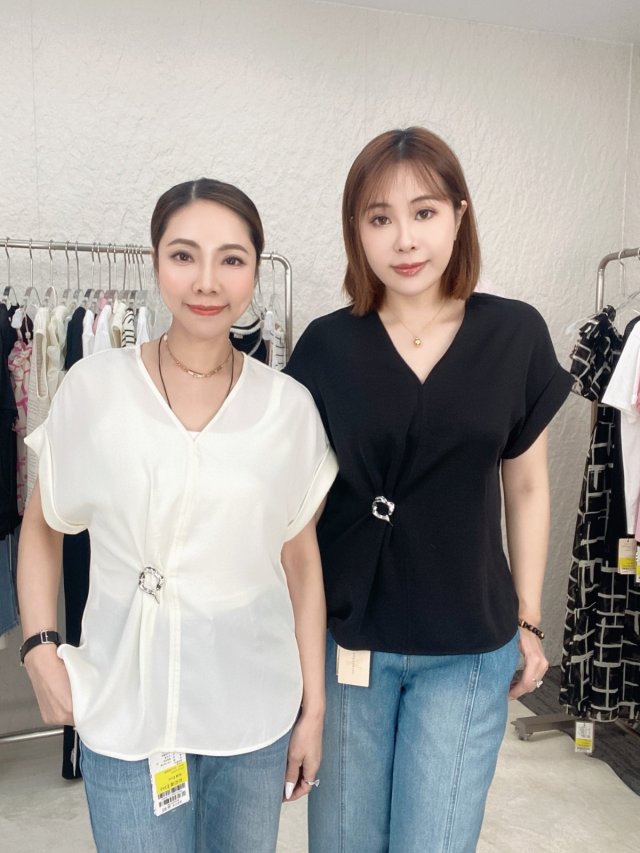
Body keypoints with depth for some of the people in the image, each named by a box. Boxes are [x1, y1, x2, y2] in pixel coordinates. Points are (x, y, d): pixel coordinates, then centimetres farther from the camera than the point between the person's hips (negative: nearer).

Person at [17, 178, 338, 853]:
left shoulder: (289, 407, -5)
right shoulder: (94, 387, -8)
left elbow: (301, 561, 1)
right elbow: (41, 526, 5)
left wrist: (313, 708, 3)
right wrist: (40, 648, -5)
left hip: (256, 711, 2)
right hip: (125, 709, -1)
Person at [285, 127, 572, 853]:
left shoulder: (515, 336, -6)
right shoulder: (325, 346, -7)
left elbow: (526, 488, 2)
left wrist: (528, 621, 7)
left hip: (469, 648, 0)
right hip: (347, 639, 1)